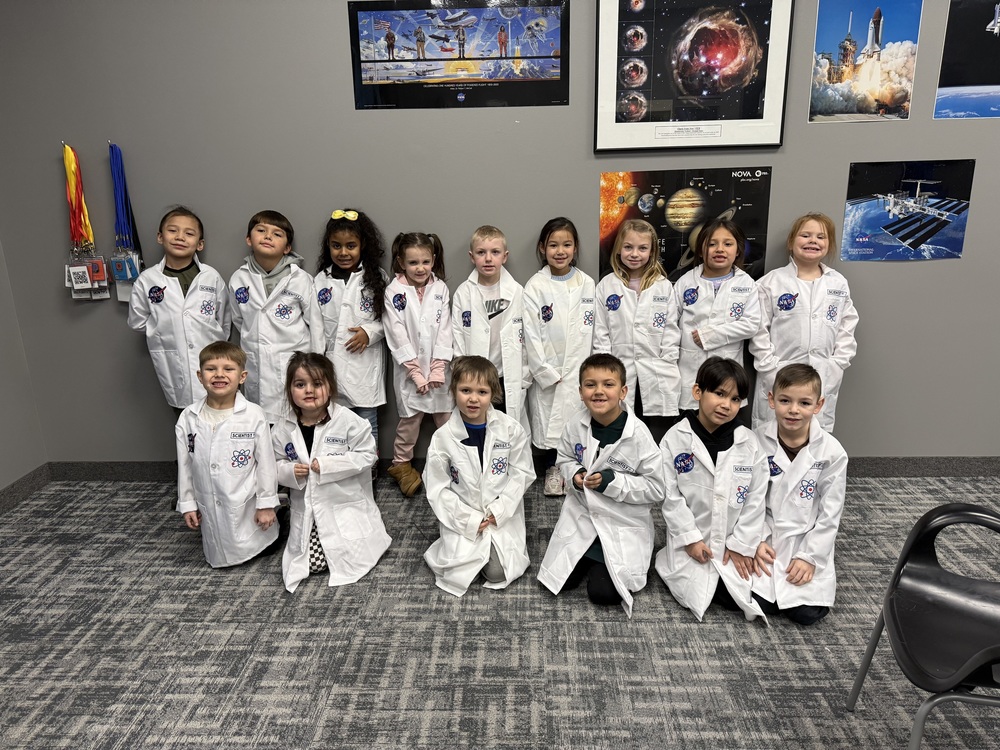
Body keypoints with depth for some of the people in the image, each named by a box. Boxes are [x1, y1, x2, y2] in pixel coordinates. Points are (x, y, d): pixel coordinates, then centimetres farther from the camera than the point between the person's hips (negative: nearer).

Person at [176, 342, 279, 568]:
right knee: (220, 557, 15)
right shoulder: (188, 419, -6)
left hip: (249, 506, -3)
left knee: (264, 548, 10)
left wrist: (266, 504, -7)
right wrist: (187, 504, 6)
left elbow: (265, 462, -10)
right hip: (210, 508, 3)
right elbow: (184, 465, 3)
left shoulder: (254, 415, -16)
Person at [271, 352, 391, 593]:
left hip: (346, 505, -3)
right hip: (307, 511, 3)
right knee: (312, 563, 0)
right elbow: (276, 465, 9)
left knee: (351, 559, -8)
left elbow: (366, 455, -13)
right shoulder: (283, 429, -3)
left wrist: (328, 465, -21)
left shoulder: (348, 421, -14)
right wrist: (290, 471, -14)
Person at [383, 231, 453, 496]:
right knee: (410, 418, 5)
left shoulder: (440, 288, 1)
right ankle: (401, 464, 24)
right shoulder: (394, 291, -7)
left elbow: (444, 328, -1)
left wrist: (438, 368, -9)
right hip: (409, 368, -2)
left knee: (447, 416, 8)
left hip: (438, 367, 3)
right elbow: (398, 335, -10)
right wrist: (417, 372, -13)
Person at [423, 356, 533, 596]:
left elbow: (522, 473, -2)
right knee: (459, 572, -13)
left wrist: (498, 511, -11)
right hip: (463, 518, 0)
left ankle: (515, 542, 18)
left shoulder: (511, 429, -9)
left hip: (503, 515, 0)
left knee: (497, 573, -13)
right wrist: (469, 520, -12)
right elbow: (437, 489, -6)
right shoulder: (443, 438, -11)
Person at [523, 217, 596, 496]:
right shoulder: (535, 287, -7)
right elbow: (531, 335, -9)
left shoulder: (587, 284, 2)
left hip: (580, 370, 2)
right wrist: (546, 373, -11)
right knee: (550, 422, 9)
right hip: (548, 371, -2)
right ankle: (552, 469, 30)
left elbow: (595, 331, 4)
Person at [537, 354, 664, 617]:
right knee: (559, 581, 2)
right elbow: (564, 459, 11)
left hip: (623, 525, -3)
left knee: (602, 592, -8)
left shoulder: (638, 434, -20)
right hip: (581, 516, 4)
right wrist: (575, 475, -12)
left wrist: (612, 482, -25)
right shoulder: (576, 425, -9)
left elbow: (656, 489, -14)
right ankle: (591, 560, 31)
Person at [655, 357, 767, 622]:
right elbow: (670, 495, -9)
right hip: (692, 541, -2)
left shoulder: (749, 444, -6)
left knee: (740, 599, -6)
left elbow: (755, 499, -3)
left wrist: (741, 545, -5)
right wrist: (690, 538, -11)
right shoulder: (675, 439, -11)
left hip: (733, 542, 2)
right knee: (699, 596, -11)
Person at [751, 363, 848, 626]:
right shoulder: (758, 441, -9)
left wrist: (810, 557, -9)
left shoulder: (832, 452, -10)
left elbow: (830, 512, -5)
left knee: (807, 612, -10)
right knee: (756, 601, -14)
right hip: (764, 537, 0)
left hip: (808, 541, 0)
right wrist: (756, 541, -10)